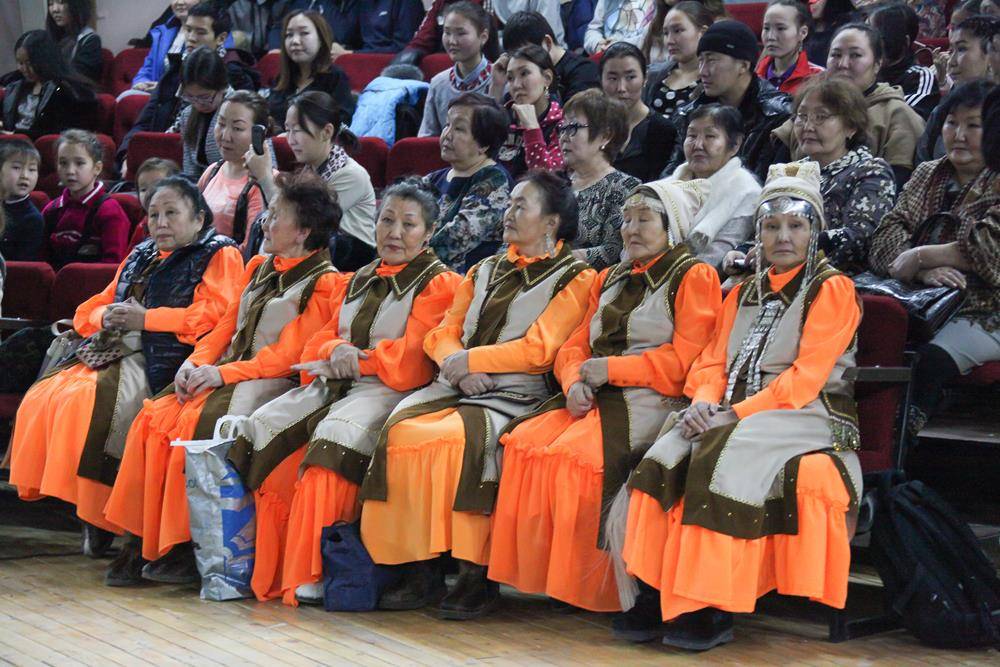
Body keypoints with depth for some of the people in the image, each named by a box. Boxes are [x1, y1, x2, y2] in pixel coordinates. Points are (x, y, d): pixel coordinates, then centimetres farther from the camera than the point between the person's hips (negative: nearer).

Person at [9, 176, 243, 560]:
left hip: (163, 362, -8)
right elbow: (90, 310, 26)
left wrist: (145, 318, -15)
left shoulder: (218, 256, 3)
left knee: (87, 399, -29)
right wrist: (106, 317, 1)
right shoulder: (140, 257, 26)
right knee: (44, 397, -13)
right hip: (116, 352, 8)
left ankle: (102, 518, -20)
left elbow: (214, 314, -14)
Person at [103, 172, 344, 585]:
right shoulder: (259, 268, 20)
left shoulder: (323, 284, -6)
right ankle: (143, 542, -17)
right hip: (226, 375, 7)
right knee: (152, 418, -16)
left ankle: (183, 549, -20)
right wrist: (196, 363, -1)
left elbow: (288, 354, -13)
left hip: (271, 386, -7)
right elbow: (226, 326, 18)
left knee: (193, 423, -29)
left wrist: (223, 373, -17)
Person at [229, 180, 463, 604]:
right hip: (335, 386, 7)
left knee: (337, 433, -36)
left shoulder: (438, 284, 5)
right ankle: (267, 570, -18)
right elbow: (322, 339, 19)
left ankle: (312, 574, -35)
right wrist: (335, 351, -5)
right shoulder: (360, 281, 27)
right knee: (264, 427, -17)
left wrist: (358, 359, -15)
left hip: (389, 391, -7)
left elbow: (414, 354, -8)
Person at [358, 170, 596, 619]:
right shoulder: (485, 271, 25)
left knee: (463, 437, -36)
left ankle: (475, 577, -29)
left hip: (516, 396, -6)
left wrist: (469, 359, -6)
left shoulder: (574, 279, 5)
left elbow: (538, 350, -7)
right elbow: (443, 333, 17)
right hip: (457, 387, 6)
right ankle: (420, 569, -22)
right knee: (400, 429, -24)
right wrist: (458, 369, -5)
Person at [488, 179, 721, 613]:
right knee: (522, 443, -20)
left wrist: (612, 369, -11)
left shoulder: (694, 277, 4)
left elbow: (684, 361, -8)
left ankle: (590, 588, -22)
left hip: (652, 401, -7)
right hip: (593, 399, 7)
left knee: (574, 453, -31)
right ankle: (535, 576, -19)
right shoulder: (610, 280, 27)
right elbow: (575, 346, 20)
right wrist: (575, 382, -3)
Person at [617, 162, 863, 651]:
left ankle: (716, 610, -31)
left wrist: (736, 413, -19)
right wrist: (705, 402, -10)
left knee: (727, 456, -34)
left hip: (807, 416, -6)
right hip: (735, 416, 6)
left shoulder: (832, 288, 0)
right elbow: (713, 360, 14)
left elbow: (807, 376, -11)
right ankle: (655, 597, -27)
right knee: (667, 457, -23)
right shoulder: (745, 291, 22)